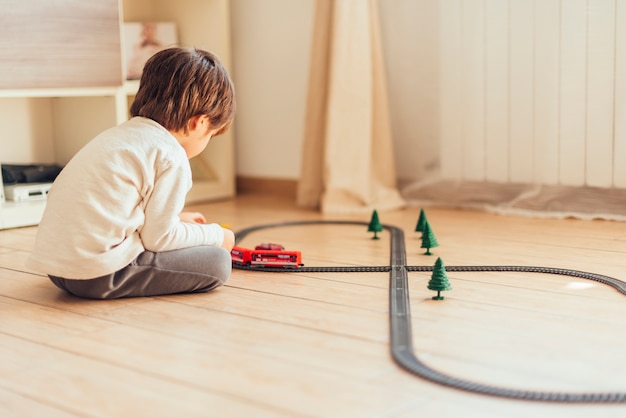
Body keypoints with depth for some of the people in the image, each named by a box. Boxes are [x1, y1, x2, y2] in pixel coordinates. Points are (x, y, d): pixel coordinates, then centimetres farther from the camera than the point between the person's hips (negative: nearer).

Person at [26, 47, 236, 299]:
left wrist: (174, 219, 31)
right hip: (100, 271, -9)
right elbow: (157, 237, -7)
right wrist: (216, 235, 7)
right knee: (217, 262, -5)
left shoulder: (118, 135, 20)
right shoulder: (172, 157, -8)